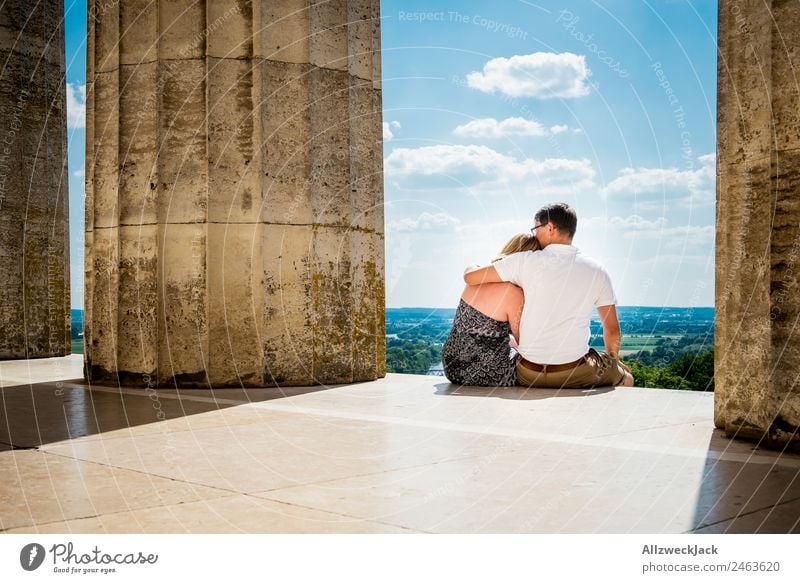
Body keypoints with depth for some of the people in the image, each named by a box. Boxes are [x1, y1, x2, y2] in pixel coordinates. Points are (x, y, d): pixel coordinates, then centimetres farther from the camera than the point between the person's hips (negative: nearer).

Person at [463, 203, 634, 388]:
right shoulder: (596, 272, -1)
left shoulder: (526, 262, -6)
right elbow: (613, 331, 3)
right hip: (576, 376, 0)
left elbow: (470, 277, -2)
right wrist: (612, 359, 23)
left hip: (528, 377, 0)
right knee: (626, 379, 29)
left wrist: (471, 268, 22)